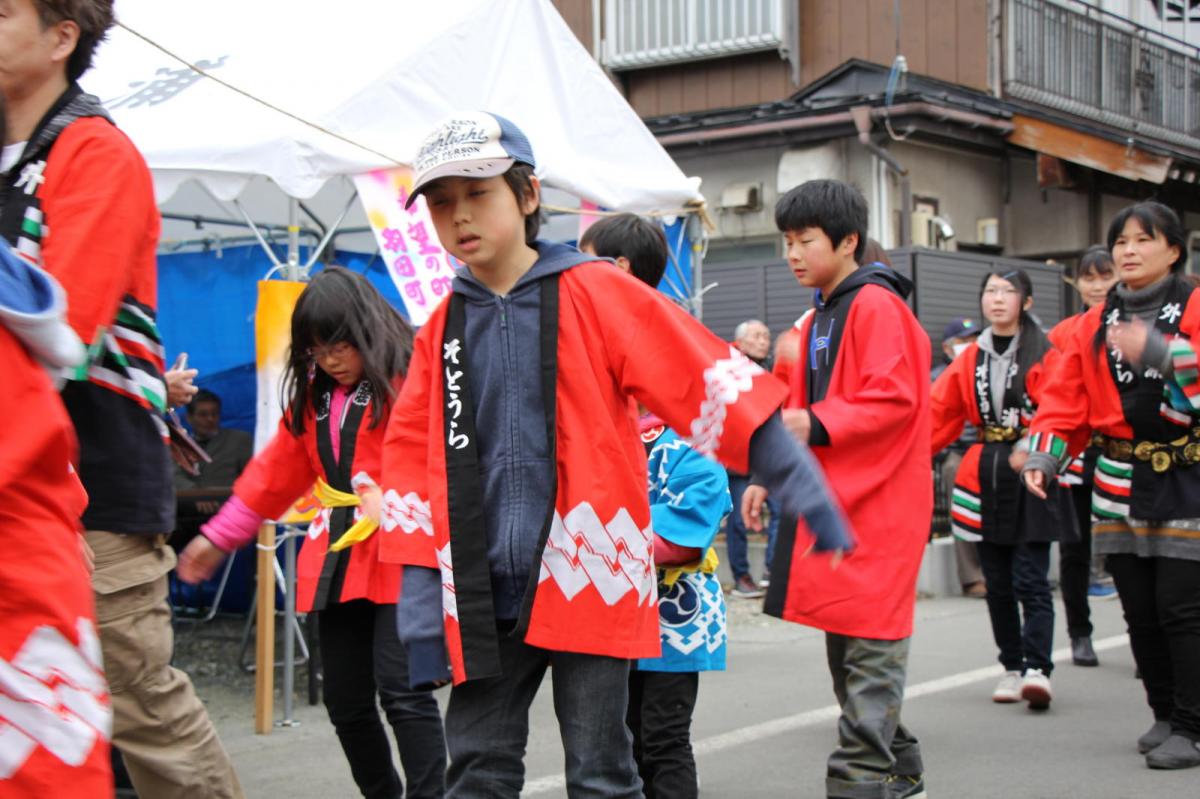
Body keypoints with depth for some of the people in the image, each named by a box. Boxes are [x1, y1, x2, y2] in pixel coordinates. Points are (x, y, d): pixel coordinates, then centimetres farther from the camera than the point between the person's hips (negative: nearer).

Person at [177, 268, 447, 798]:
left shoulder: (409, 380, -7)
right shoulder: (314, 394, 15)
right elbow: (278, 471, 23)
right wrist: (219, 536, 24)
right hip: (337, 564, 7)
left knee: (401, 689, -13)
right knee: (346, 700, 11)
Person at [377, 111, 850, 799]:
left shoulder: (597, 293, -3)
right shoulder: (442, 329, 10)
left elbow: (706, 381, -6)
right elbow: (414, 459, 12)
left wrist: (797, 481, -13)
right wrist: (421, 598, 5)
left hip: (590, 578, -4)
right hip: (483, 598, 4)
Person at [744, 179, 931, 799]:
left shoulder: (876, 306, -10)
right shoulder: (817, 319, 19)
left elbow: (894, 400, -20)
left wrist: (817, 423, -27)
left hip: (876, 503, -10)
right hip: (829, 499, 10)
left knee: (868, 643, -8)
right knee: (843, 636, 14)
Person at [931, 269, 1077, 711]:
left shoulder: (1046, 353, -4)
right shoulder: (971, 359, 12)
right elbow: (939, 413, 10)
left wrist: (1034, 451, -27)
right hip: (986, 477, 5)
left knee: (1030, 579, -11)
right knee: (997, 582, 8)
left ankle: (1038, 668, -13)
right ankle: (1012, 667, 18)